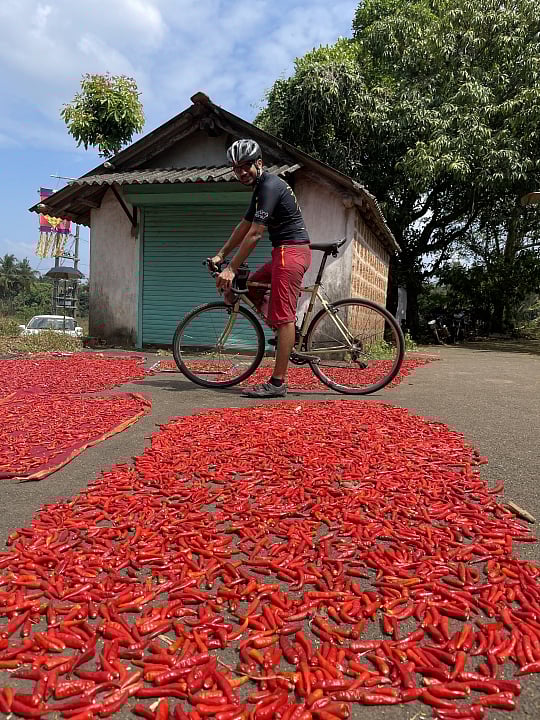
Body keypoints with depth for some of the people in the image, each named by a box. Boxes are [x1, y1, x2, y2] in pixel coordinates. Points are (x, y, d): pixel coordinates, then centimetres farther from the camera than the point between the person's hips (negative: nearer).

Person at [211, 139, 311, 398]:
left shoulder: (270, 186, -13)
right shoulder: (261, 187, 19)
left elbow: (255, 234, -19)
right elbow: (243, 227, 22)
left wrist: (231, 269, -18)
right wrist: (220, 255, 18)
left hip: (291, 251, -11)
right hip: (285, 252, 11)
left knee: (283, 318, -11)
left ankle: (277, 383, -10)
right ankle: (286, 333, 13)